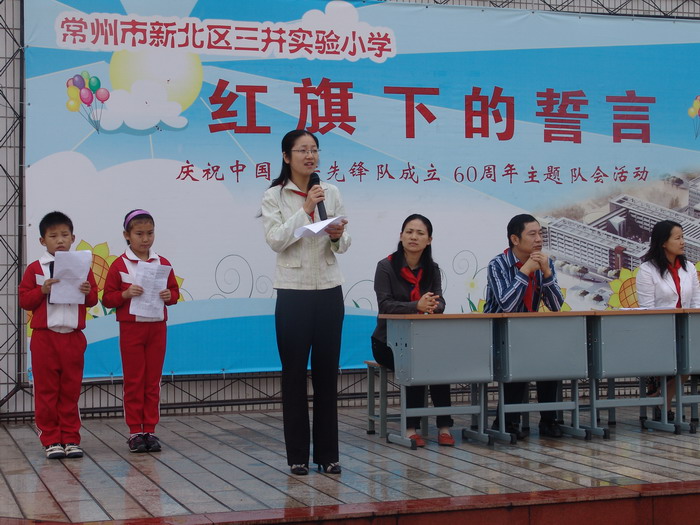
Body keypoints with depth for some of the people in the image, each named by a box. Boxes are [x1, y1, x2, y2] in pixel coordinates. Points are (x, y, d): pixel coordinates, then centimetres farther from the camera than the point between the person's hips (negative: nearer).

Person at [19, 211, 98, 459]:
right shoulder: (35, 269, 3)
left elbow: (93, 299, 11)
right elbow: (24, 300, 1)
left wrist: (88, 292, -11)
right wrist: (42, 291, -15)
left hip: (73, 336, 2)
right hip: (44, 336, -1)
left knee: (71, 389, 6)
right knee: (46, 390, 1)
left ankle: (71, 438, 12)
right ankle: (51, 440, 7)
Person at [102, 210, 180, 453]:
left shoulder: (163, 264, 5)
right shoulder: (119, 265, -3)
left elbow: (175, 291, 12)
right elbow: (107, 298, -2)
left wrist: (169, 295, -9)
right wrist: (125, 294, -19)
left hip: (157, 326, 3)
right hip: (131, 328, -3)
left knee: (153, 381, 7)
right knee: (133, 381, 4)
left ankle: (150, 430, 14)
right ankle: (135, 431, 10)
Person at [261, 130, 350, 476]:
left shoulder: (331, 193, 8)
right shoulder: (274, 197, -1)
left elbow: (343, 245, 10)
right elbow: (275, 239, -14)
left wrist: (338, 236, -12)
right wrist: (306, 209, -18)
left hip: (329, 291, 3)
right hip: (293, 293, -3)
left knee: (327, 373, 5)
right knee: (294, 374, 3)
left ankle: (328, 454, 13)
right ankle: (297, 456, 11)